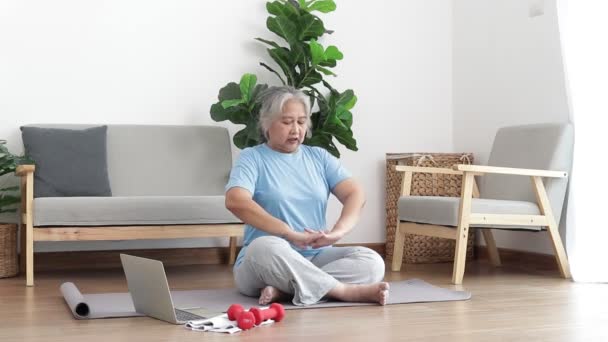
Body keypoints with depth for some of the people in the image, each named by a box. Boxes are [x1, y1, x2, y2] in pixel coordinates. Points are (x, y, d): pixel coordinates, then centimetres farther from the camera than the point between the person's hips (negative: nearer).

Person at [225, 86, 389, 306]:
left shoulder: (319, 157, 14)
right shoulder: (252, 158, 1)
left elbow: (355, 194, 1)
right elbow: (236, 201, -19)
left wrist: (337, 232, -21)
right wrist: (292, 234, -27)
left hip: (315, 258, 4)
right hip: (264, 262, -4)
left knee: (371, 262, -21)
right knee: (265, 247, -38)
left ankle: (284, 290, -28)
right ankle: (348, 291, -30)